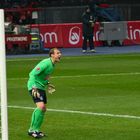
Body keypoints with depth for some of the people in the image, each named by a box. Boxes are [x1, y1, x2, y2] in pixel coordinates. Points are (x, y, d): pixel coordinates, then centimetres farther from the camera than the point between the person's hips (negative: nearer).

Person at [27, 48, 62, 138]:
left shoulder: (52, 64, 9)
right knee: (41, 106, -22)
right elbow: (32, 74, -24)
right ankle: (33, 129, -14)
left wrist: (47, 84, 20)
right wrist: (34, 88, -29)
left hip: (41, 87, 10)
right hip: (35, 87, -10)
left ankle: (36, 130, 21)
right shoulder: (46, 63, -21)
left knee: (43, 109, 11)